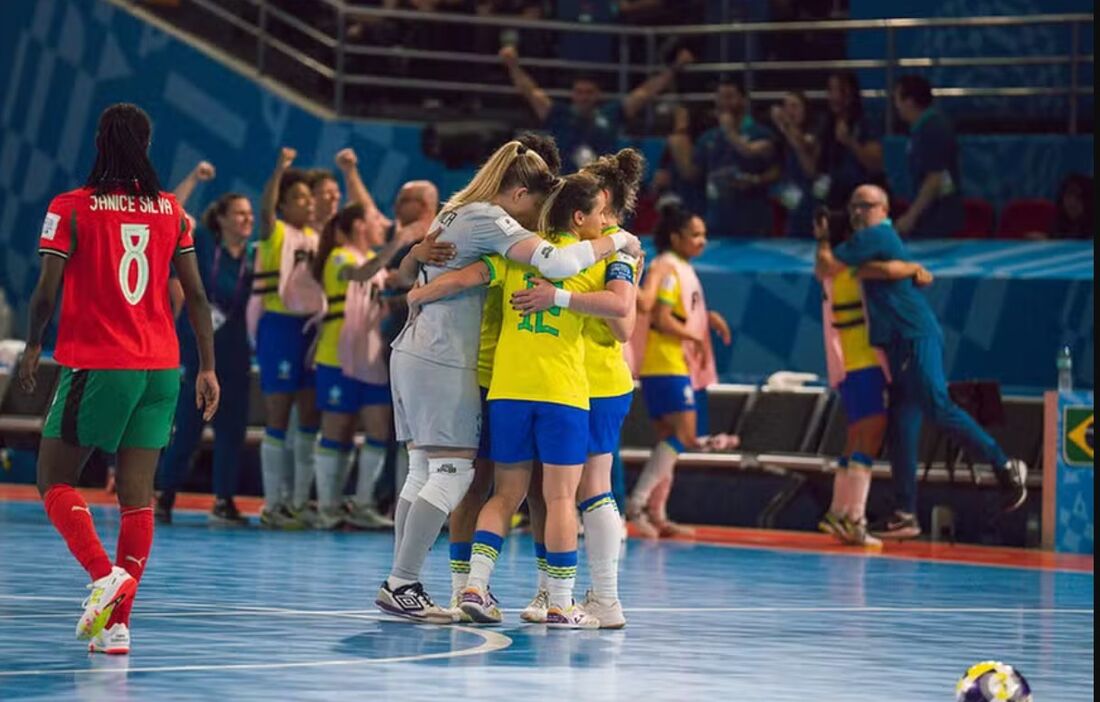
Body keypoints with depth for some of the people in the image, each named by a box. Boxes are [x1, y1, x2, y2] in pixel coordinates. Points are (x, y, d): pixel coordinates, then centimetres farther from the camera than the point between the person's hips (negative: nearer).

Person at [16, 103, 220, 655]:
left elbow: (47, 292, -8)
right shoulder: (171, 211, 6)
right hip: (161, 368, 4)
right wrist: (208, 368, 10)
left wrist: (32, 347, 9)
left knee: (54, 480, 7)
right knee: (137, 493, 5)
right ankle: (117, 622, 1)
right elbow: (196, 296, 5)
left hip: (96, 365, -4)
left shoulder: (70, 209, -5)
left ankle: (105, 573, -16)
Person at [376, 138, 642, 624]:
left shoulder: (456, 213, 16)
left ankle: (402, 585, 8)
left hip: (412, 355, 10)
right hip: (443, 364, -10)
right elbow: (557, 263, -25)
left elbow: (405, 272, 30)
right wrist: (617, 241, -14)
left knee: (423, 473, 9)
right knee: (452, 473, -7)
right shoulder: (490, 221, -12)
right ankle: (400, 585, -9)